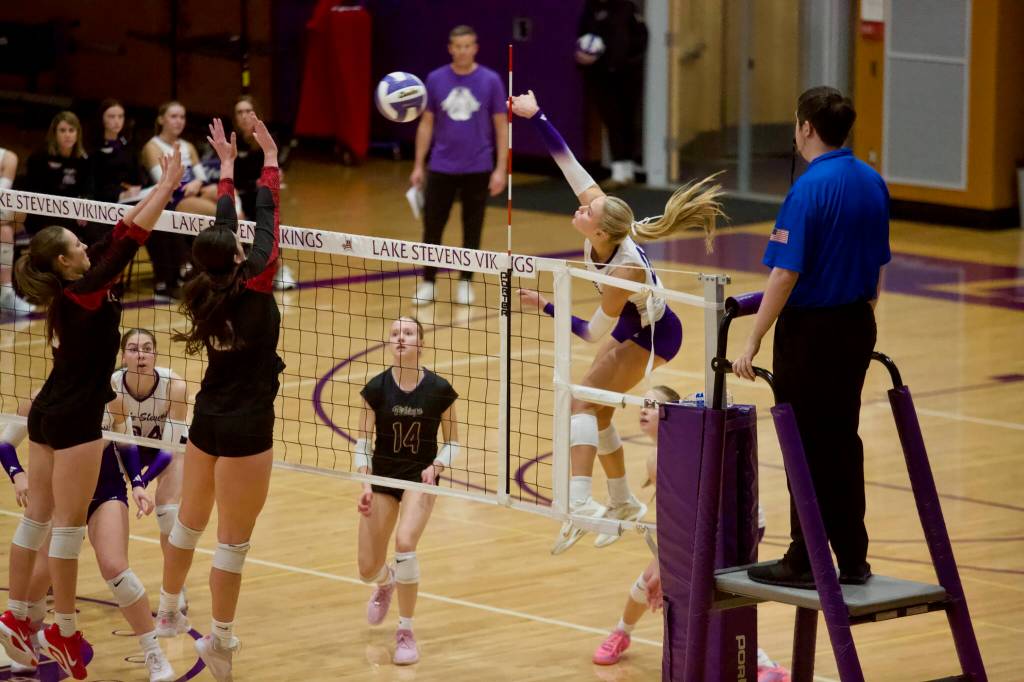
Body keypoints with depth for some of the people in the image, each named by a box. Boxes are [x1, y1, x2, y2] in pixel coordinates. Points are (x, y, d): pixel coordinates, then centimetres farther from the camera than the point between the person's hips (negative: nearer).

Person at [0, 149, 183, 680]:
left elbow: (118, 236, 10)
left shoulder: (65, 289, 5)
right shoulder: (84, 291, -17)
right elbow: (129, 242, -21)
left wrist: (160, 187, 9)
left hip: (46, 414, 9)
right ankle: (64, 634, 2)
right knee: (69, 523, -3)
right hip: (74, 421, -9)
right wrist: (169, 185, -17)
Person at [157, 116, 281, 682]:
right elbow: (267, 224, -10)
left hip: (206, 421, 7)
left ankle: (167, 614, 37)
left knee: (190, 522, 22)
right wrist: (269, 161, -1)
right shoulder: (252, 288, -18)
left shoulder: (208, 289, -2)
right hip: (245, 429, -7)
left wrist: (226, 167, 21)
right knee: (234, 542, 0)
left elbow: (225, 225, 11)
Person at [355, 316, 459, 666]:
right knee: (368, 570, 2)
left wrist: (436, 466, -19)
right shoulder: (376, 388, -10)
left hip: (420, 477, -2)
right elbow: (363, 441, -3)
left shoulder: (439, 390, -11)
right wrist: (365, 484, -16)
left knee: (405, 543, -29)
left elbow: (453, 442, 0)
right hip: (382, 476, 2)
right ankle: (386, 583, 46)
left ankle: (406, 631, -9)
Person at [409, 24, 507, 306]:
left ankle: (465, 283, 18)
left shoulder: (490, 81, -5)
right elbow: (426, 124, 6)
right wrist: (418, 165, 4)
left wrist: (500, 169, -7)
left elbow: (501, 126, -1)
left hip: (477, 168, -1)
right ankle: (428, 282, 13)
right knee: (432, 227, 1)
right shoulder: (435, 80, -1)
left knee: (472, 229, 6)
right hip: (441, 167, 1)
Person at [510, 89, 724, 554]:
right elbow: (568, 163, -20)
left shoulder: (624, 271, -38)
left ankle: (580, 500, -32)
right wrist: (534, 116, -23)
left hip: (653, 336, -8)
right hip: (628, 327, 8)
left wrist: (545, 307, -23)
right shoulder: (600, 210, -23)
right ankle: (623, 504, 25)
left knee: (585, 401, -20)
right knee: (597, 413, 10)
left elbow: (593, 333, -27)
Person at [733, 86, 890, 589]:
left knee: (808, 449, 1)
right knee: (843, 442, 14)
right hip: (856, 326, 7)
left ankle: (805, 562, 6)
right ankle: (852, 558, 17)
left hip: (810, 331, -7)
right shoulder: (872, 183, 5)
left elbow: (786, 274, -21)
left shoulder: (809, 188, -18)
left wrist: (753, 341, -17)